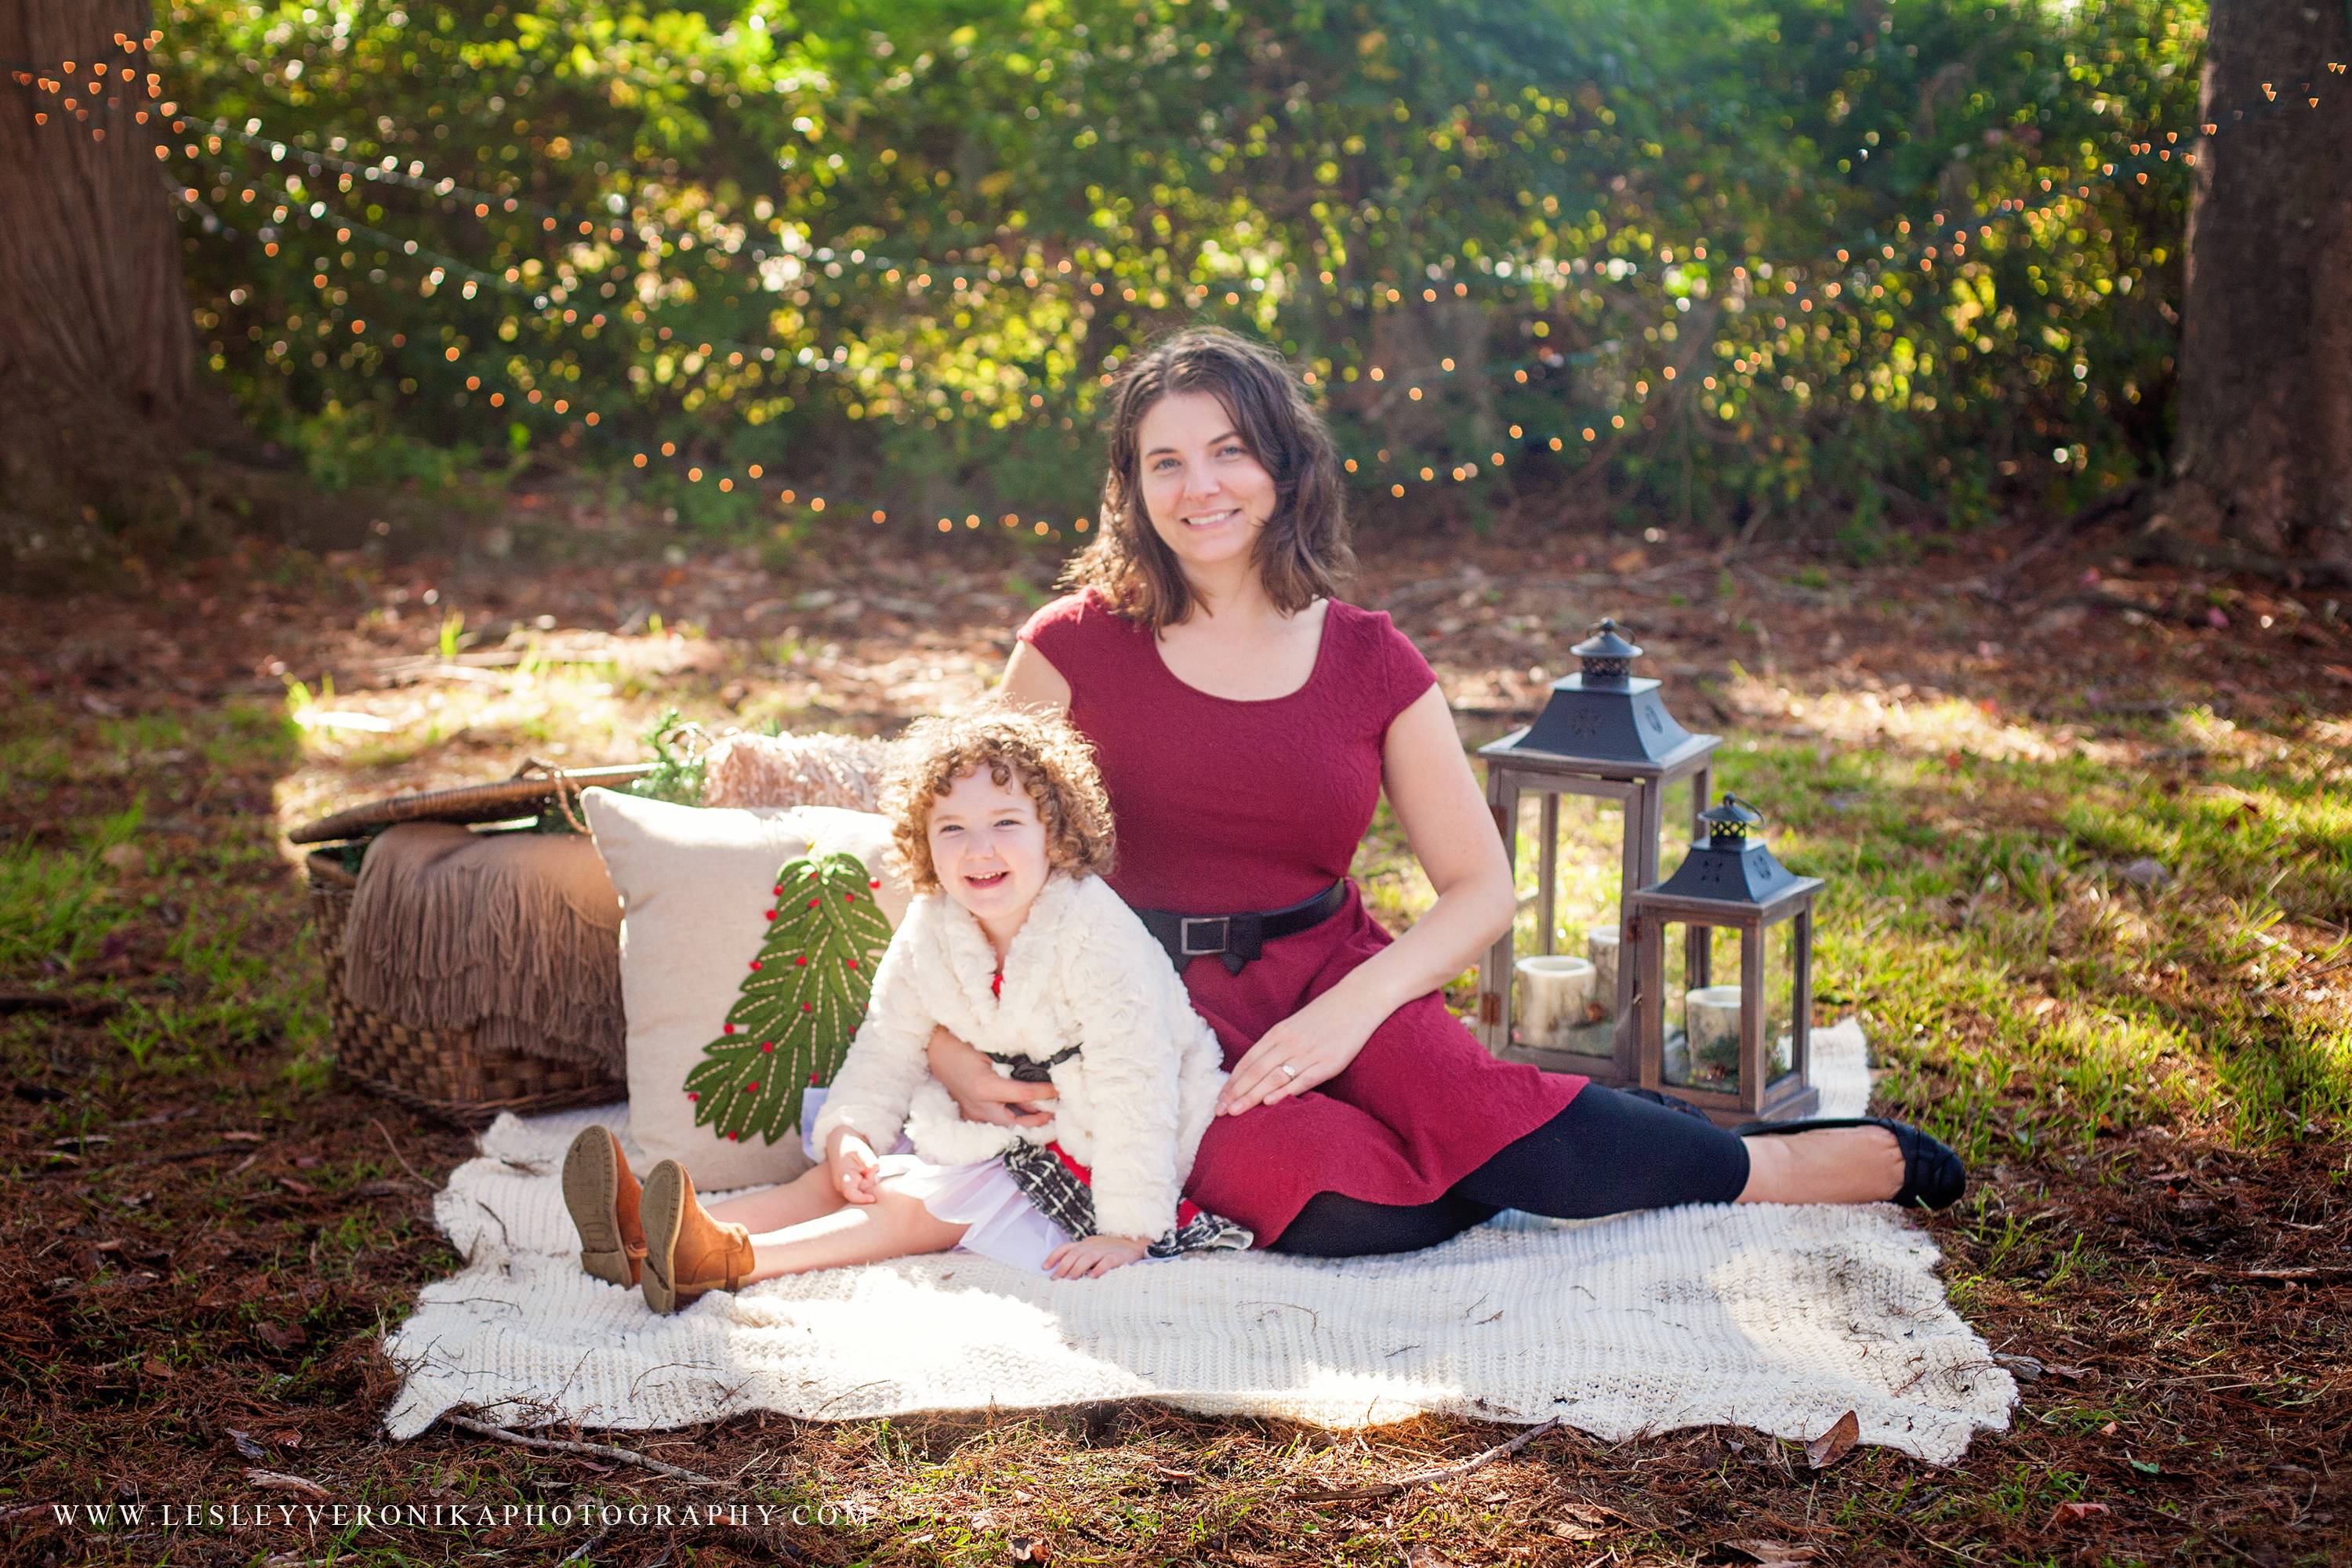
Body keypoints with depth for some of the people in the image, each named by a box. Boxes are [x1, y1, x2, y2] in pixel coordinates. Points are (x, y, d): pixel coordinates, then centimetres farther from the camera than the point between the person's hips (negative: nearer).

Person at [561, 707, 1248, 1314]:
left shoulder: (1099, 936, -25)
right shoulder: (930, 931, -3)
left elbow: (1136, 1084, -26)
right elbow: (888, 1046, 6)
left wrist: (1129, 1229, -28)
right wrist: (850, 1130, -15)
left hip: (1086, 1162, -7)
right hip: (1002, 1135, 7)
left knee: (921, 1206, -22)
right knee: (848, 1177, -9)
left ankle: (728, 1260, -38)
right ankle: (649, 1241, -22)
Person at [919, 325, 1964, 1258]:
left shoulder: (1370, 665, 3)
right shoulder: (1075, 648, -3)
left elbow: (1483, 890, 2)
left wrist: (1354, 1006, -15)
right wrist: (951, 1049, -13)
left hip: (1329, 976, 2)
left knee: (1491, 1125, -28)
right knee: (1340, 1208, -34)